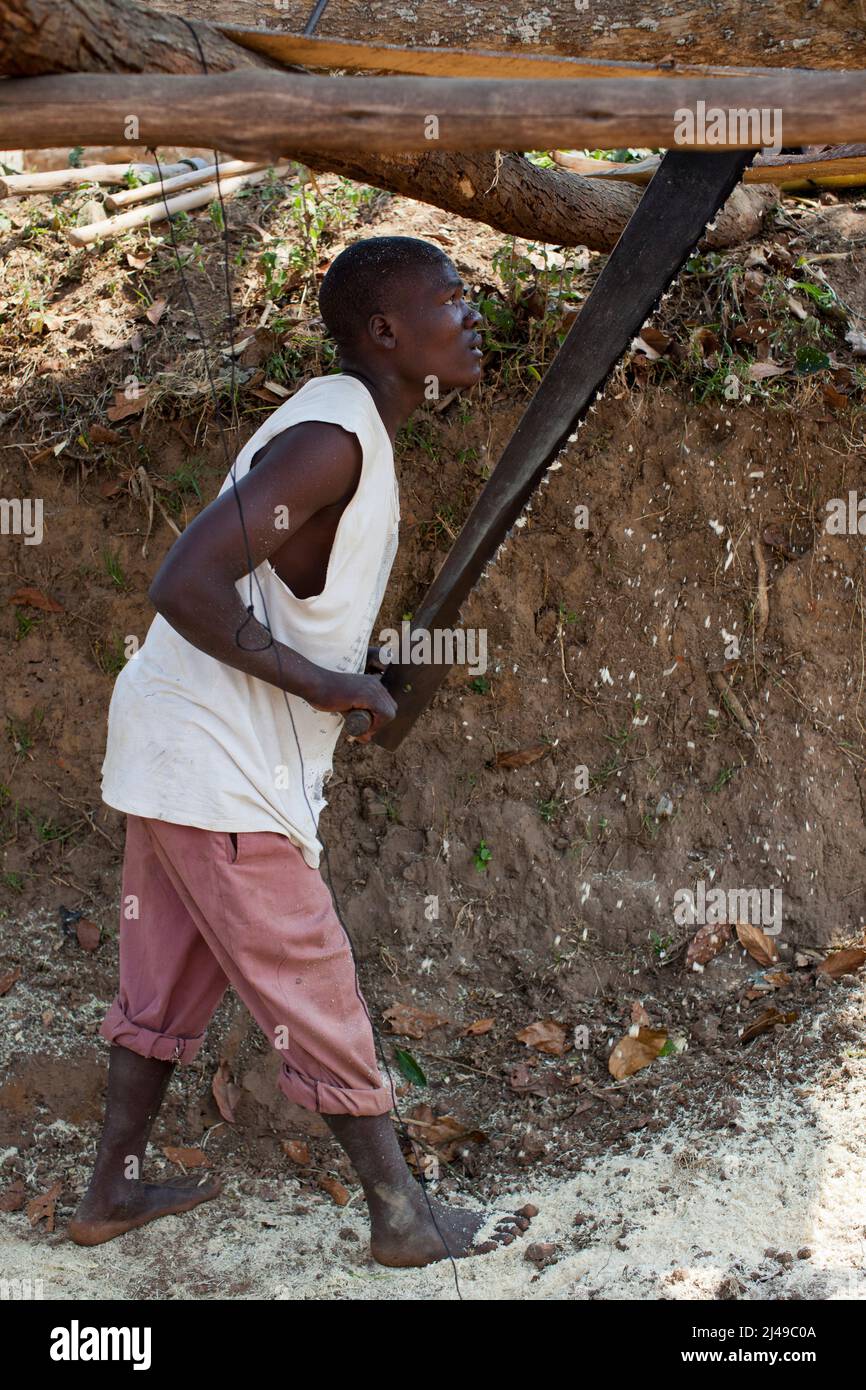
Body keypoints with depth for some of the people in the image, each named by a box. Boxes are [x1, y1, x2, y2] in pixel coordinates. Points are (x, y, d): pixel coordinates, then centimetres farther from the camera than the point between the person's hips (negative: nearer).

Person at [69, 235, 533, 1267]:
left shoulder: (343, 427, 11)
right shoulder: (332, 441, -22)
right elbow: (185, 588, -29)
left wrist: (348, 676, 11)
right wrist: (323, 683, -21)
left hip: (177, 751, 10)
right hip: (217, 767, -10)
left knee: (168, 979, 19)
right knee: (314, 992, 1)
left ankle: (112, 1193, 32)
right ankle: (403, 1218, 15)